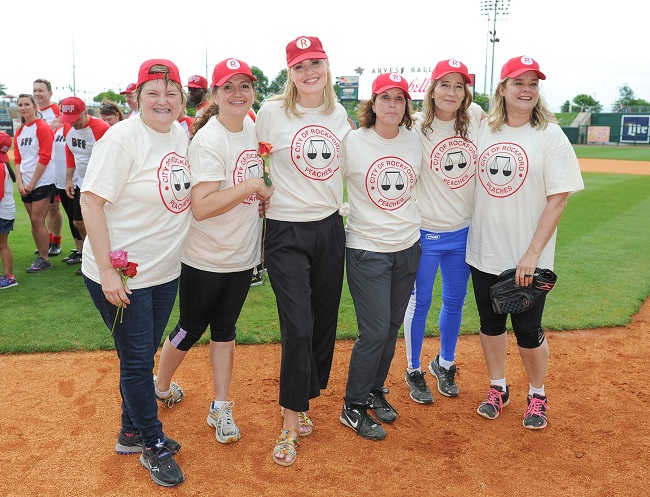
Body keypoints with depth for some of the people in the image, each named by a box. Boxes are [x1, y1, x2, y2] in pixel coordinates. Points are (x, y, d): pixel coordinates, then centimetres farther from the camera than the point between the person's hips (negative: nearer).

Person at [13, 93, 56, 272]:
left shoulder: (43, 128, -8)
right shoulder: (19, 132, 13)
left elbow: (44, 158, -13)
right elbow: (17, 159, 12)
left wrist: (32, 183, -12)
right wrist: (19, 182, -1)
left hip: (42, 182, -7)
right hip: (26, 185, 7)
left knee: (37, 221, -6)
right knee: (34, 222, 10)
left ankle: (45, 260, 5)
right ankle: (41, 256, 19)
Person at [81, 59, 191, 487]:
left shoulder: (182, 135, 5)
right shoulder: (122, 138, -18)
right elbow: (91, 201, -20)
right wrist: (107, 272, -22)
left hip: (166, 271, 7)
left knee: (144, 356, 19)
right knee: (136, 360, 6)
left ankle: (132, 433, 39)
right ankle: (153, 446, 26)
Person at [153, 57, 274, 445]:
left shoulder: (254, 130, 4)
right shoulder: (208, 140, -19)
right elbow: (201, 207, -28)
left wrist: (265, 198, 6)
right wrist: (251, 186, -24)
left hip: (243, 255, 6)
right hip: (206, 258, -6)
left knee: (225, 328, 14)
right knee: (192, 329, 11)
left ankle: (221, 408, 25)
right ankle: (160, 386, 38)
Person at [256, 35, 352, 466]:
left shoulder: (340, 113, 7)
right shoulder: (273, 111, -7)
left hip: (330, 228, 5)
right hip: (287, 233, -4)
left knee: (324, 322, 11)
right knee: (298, 328, -9)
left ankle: (303, 400, 33)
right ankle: (291, 425, 8)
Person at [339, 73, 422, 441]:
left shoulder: (415, 140, 3)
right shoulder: (353, 142, -10)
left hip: (408, 247, 5)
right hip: (367, 249, -5)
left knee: (392, 327, 13)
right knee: (375, 331, -5)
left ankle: (375, 390, 35)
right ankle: (354, 407, 14)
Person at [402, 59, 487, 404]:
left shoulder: (476, 117, -1)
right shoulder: (417, 127, -14)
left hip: (463, 231, 5)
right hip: (425, 232, -4)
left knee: (455, 302, 17)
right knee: (420, 302, 9)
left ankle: (444, 365, 38)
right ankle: (414, 371, 28)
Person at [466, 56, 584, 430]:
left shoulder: (550, 135, -7)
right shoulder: (482, 131, 5)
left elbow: (558, 200, -10)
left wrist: (532, 253, -17)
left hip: (527, 260, -4)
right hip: (483, 252, 4)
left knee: (528, 330, 4)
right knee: (490, 323, 14)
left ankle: (538, 396, 28)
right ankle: (498, 389, 34)